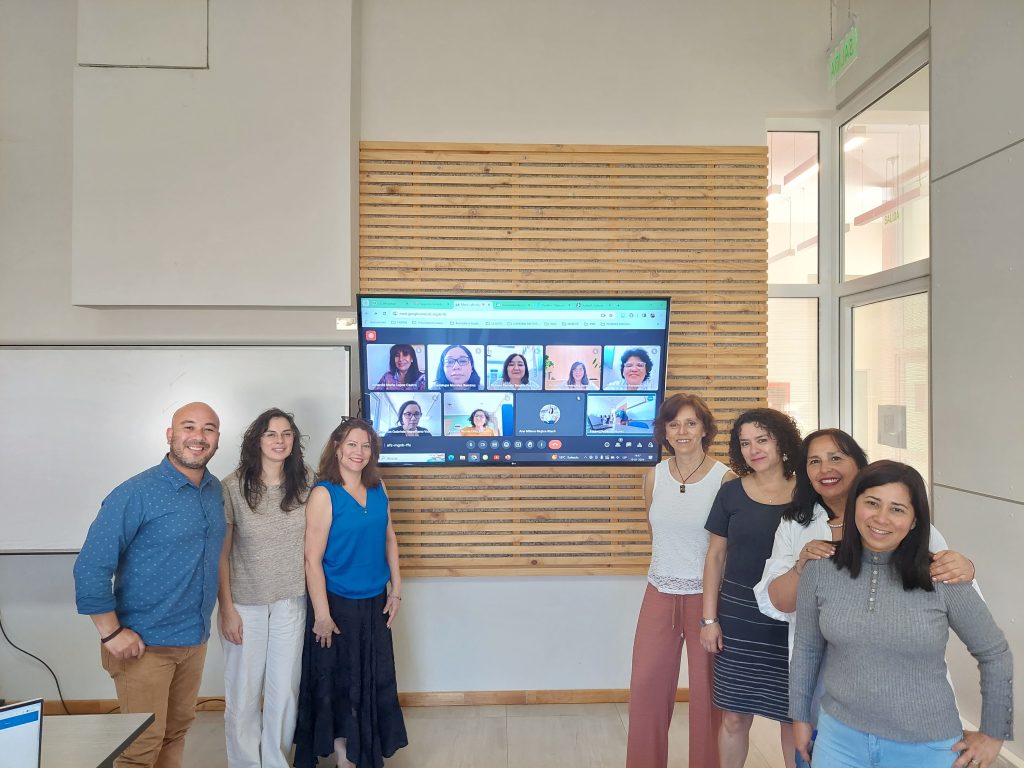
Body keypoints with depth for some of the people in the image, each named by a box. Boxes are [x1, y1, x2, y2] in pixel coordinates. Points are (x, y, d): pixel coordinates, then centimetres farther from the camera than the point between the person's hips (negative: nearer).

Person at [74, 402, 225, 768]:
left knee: (177, 731, 19)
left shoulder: (215, 490, 4)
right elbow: (91, 566, -16)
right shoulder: (137, 494, -17)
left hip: (196, 640, 6)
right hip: (145, 644, -6)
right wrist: (111, 633, -15)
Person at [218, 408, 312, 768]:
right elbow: (221, 553, -7)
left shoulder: (304, 482, -3)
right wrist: (227, 608, -8)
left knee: (285, 690, 12)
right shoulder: (232, 487, -12)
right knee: (243, 693, 9)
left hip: (291, 602, 2)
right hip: (245, 603, -2)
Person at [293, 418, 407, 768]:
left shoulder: (378, 490, 1)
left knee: (375, 680, 16)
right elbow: (312, 558, -17)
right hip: (338, 602, -5)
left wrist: (396, 589, 6)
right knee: (338, 681, 10)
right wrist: (321, 613, -18)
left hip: (375, 601, 6)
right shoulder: (323, 494, -16)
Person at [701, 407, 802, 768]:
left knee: (793, 718, 10)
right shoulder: (731, 492, -1)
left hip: (792, 622, 0)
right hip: (738, 619, 0)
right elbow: (716, 555, 3)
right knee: (734, 716, 8)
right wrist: (709, 618, 1)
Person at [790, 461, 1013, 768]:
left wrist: (993, 734, 5)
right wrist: (800, 716, 9)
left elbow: (994, 654, 0)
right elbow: (806, 648, 2)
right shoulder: (820, 569, -9)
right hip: (839, 737, 1)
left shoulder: (941, 579, -14)